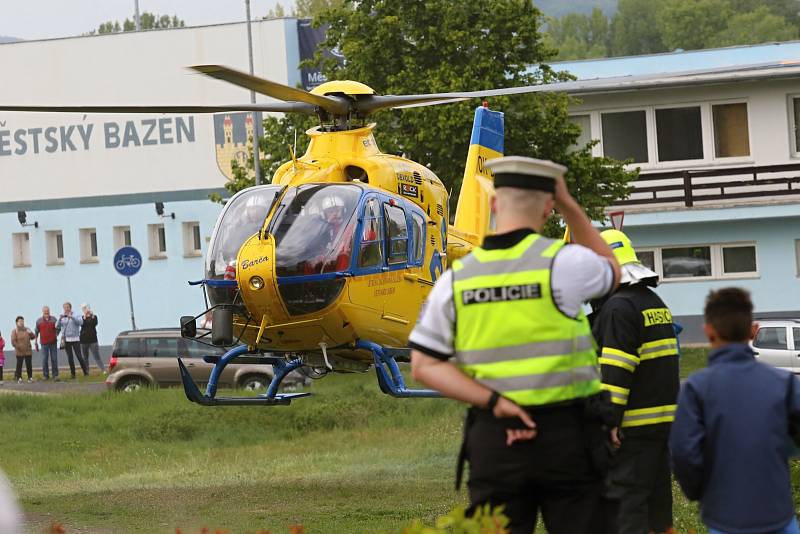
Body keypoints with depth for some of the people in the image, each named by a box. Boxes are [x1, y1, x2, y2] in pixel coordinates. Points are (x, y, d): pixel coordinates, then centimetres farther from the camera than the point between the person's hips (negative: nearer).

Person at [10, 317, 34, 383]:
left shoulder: (27, 329, 12)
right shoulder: (14, 331, -2)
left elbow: (33, 337, 13)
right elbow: (13, 341, -8)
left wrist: (31, 333, -8)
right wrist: (19, 347, -16)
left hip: (28, 351, 3)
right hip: (19, 352, -3)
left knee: (29, 365, 3)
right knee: (19, 365, -3)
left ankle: (30, 377, 12)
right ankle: (19, 378, 6)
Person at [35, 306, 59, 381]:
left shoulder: (53, 319, 3)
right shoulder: (39, 321, 3)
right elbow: (36, 332, 8)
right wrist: (36, 343, 7)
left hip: (53, 342, 0)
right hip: (44, 343, 0)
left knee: (54, 359, 0)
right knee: (44, 359, -1)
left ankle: (55, 375, 6)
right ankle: (46, 375, 7)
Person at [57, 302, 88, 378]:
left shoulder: (76, 316, 1)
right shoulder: (62, 317, 9)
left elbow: (80, 322, -18)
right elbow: (57, 326, -1)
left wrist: (72, 317, -30)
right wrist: (60, 319, -18)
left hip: (75, 339, -3)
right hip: (66, 340, 3)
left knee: (79, 356, -9)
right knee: (69, 357, 3)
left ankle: (85, 371, 1)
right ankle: (72, 373, 9)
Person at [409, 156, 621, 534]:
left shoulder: (456, 279, 2)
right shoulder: (562, 262, -8)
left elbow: (424, 366, 0)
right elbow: (611, 271, 16)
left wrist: (493, 402, -8)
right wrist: (569, 205, 15)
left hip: (494, 440, 3)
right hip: (567, 433, -3)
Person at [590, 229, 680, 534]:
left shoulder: (618, 308, -13)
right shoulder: (655, 303, 18)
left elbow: (615, 372, -19)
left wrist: (609, 421, -20)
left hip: (633, 427, -9)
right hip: (664, 419, 9)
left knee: (622, 506, -9)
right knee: (656, 496, 14)